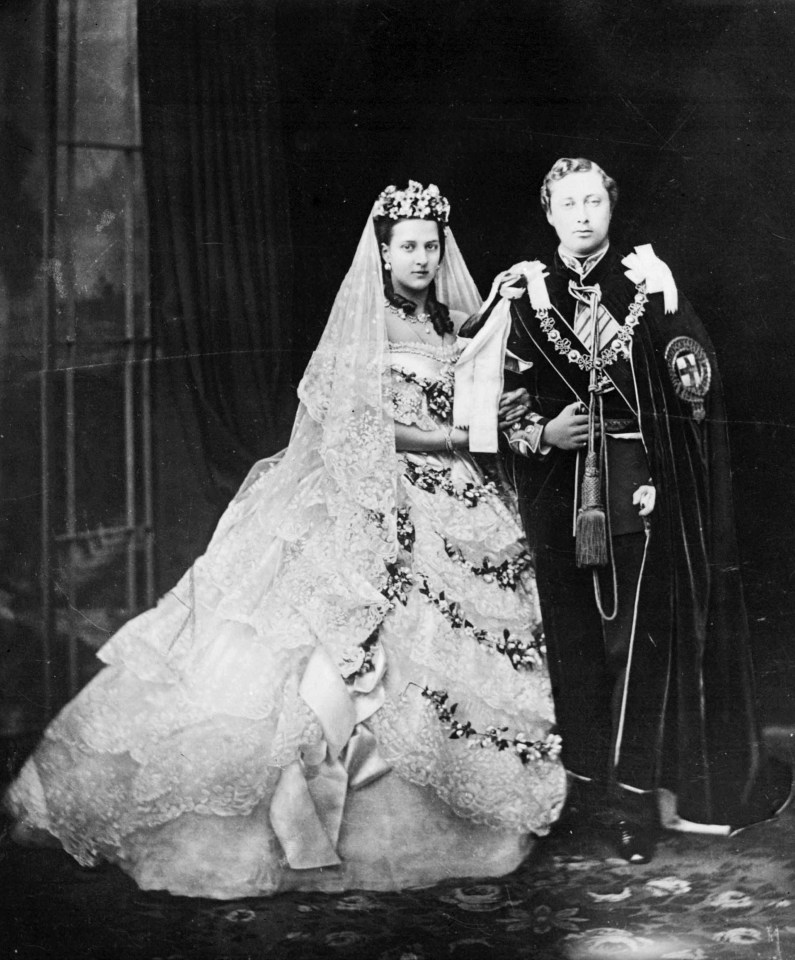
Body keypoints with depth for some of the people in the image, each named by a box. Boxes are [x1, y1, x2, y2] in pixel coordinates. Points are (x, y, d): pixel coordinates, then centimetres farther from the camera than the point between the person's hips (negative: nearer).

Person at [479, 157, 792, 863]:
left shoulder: (650, 281, 2)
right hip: (561, 493, 2)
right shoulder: (524, 292, 5)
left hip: (647, 488, -1)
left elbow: (696, 386, 3)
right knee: (575, 638, 7)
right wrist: (542, 433, -8)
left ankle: (636, 794, 4)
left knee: (643, 636, -4)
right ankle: (590, 782, 20)